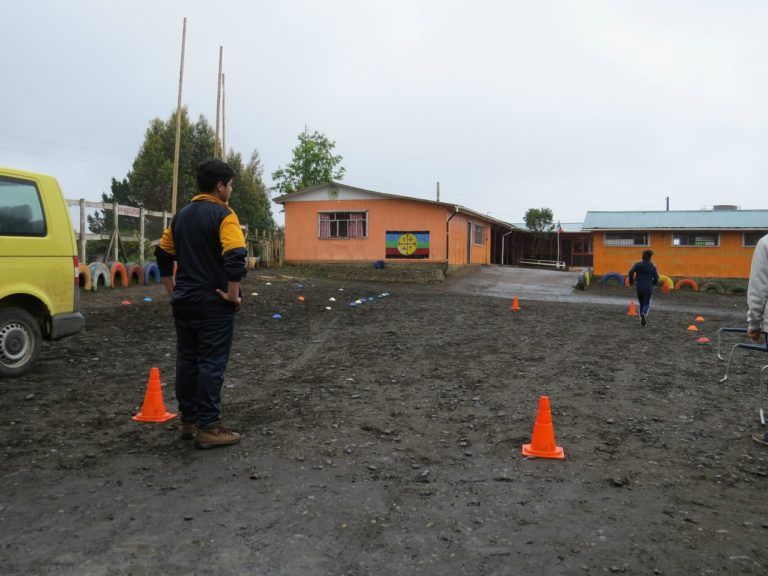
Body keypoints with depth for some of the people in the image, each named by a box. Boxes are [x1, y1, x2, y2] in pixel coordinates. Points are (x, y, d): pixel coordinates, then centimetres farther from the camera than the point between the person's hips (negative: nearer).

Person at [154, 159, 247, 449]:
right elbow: (235, 256, -24)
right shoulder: (223, 215, -11)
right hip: (213, 302, -7)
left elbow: (163, 254, 17)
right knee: (211, 364, -3)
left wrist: (173, 290, 20)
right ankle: (208, 428, 1)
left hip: (184, 302, 7)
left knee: (186, 361, 13)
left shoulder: (181, 215, 13)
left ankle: (188, 421, 22)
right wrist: (233, 295, -16)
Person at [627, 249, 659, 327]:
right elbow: (656, 278, -5)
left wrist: (631, 281, 4)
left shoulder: (637, 265, 1)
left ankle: (642, 319, 14)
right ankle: (644, 313, -30)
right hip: (648, 289, -2)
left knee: (641, 304, 17)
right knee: (646, 304, 1)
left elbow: (631, 272, -12)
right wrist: (653, 284, 15)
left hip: (639, 289, 2)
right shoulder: (652, 267, -2)